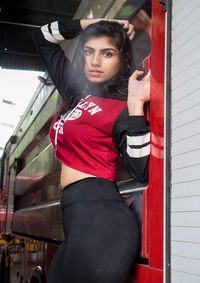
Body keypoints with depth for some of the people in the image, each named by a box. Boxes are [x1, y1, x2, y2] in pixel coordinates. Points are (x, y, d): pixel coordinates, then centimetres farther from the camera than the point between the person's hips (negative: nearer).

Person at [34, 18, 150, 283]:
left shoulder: (120, 108, -6)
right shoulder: (76, 90, 16)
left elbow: (143, 171, -18)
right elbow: (43, 36, 27)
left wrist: (136, 105, -19)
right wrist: (92, 23, 18)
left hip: (98, 215, -8)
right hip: (78, 218, 8)